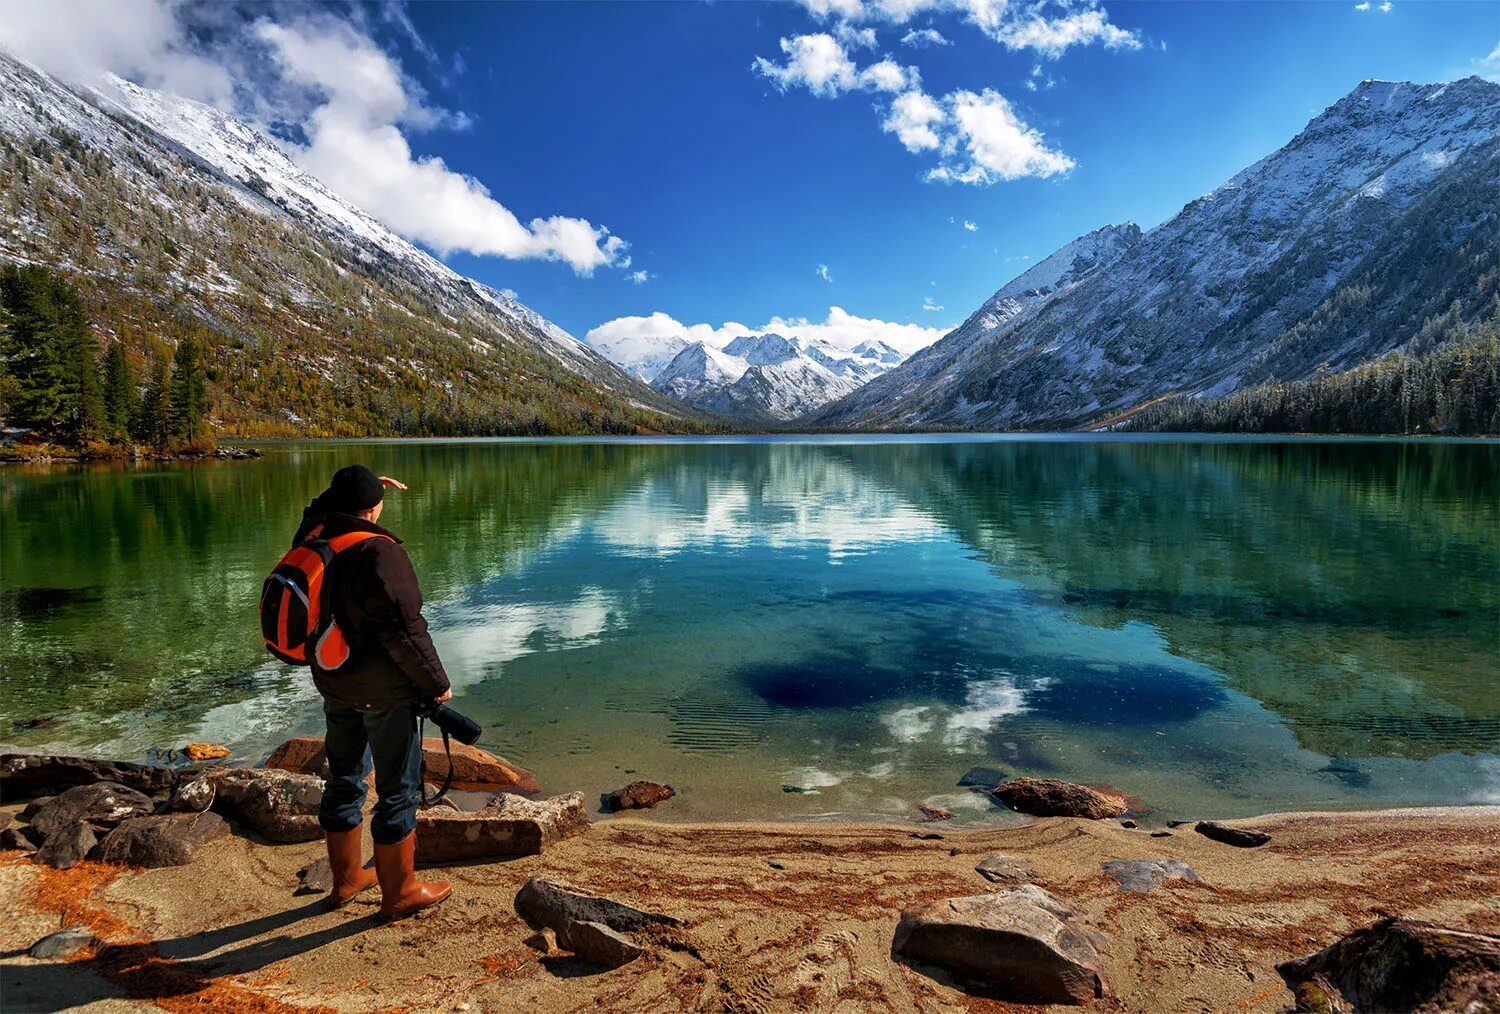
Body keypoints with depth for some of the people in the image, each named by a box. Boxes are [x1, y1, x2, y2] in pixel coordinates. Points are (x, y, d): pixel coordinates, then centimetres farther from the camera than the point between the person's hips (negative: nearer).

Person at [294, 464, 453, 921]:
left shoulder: (313, 539, 0)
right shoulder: (379, 552, -24)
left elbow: (318, 511, 28)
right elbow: (404, 629, -24)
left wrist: (361, 485, 22)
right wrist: (437, 683, -13)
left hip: (334, 685, 8)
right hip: (385, 692, -8)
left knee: (344, 780, 21)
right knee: (398, 790, 5)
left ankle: (346, 878, 38)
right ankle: (399, 892, 17)